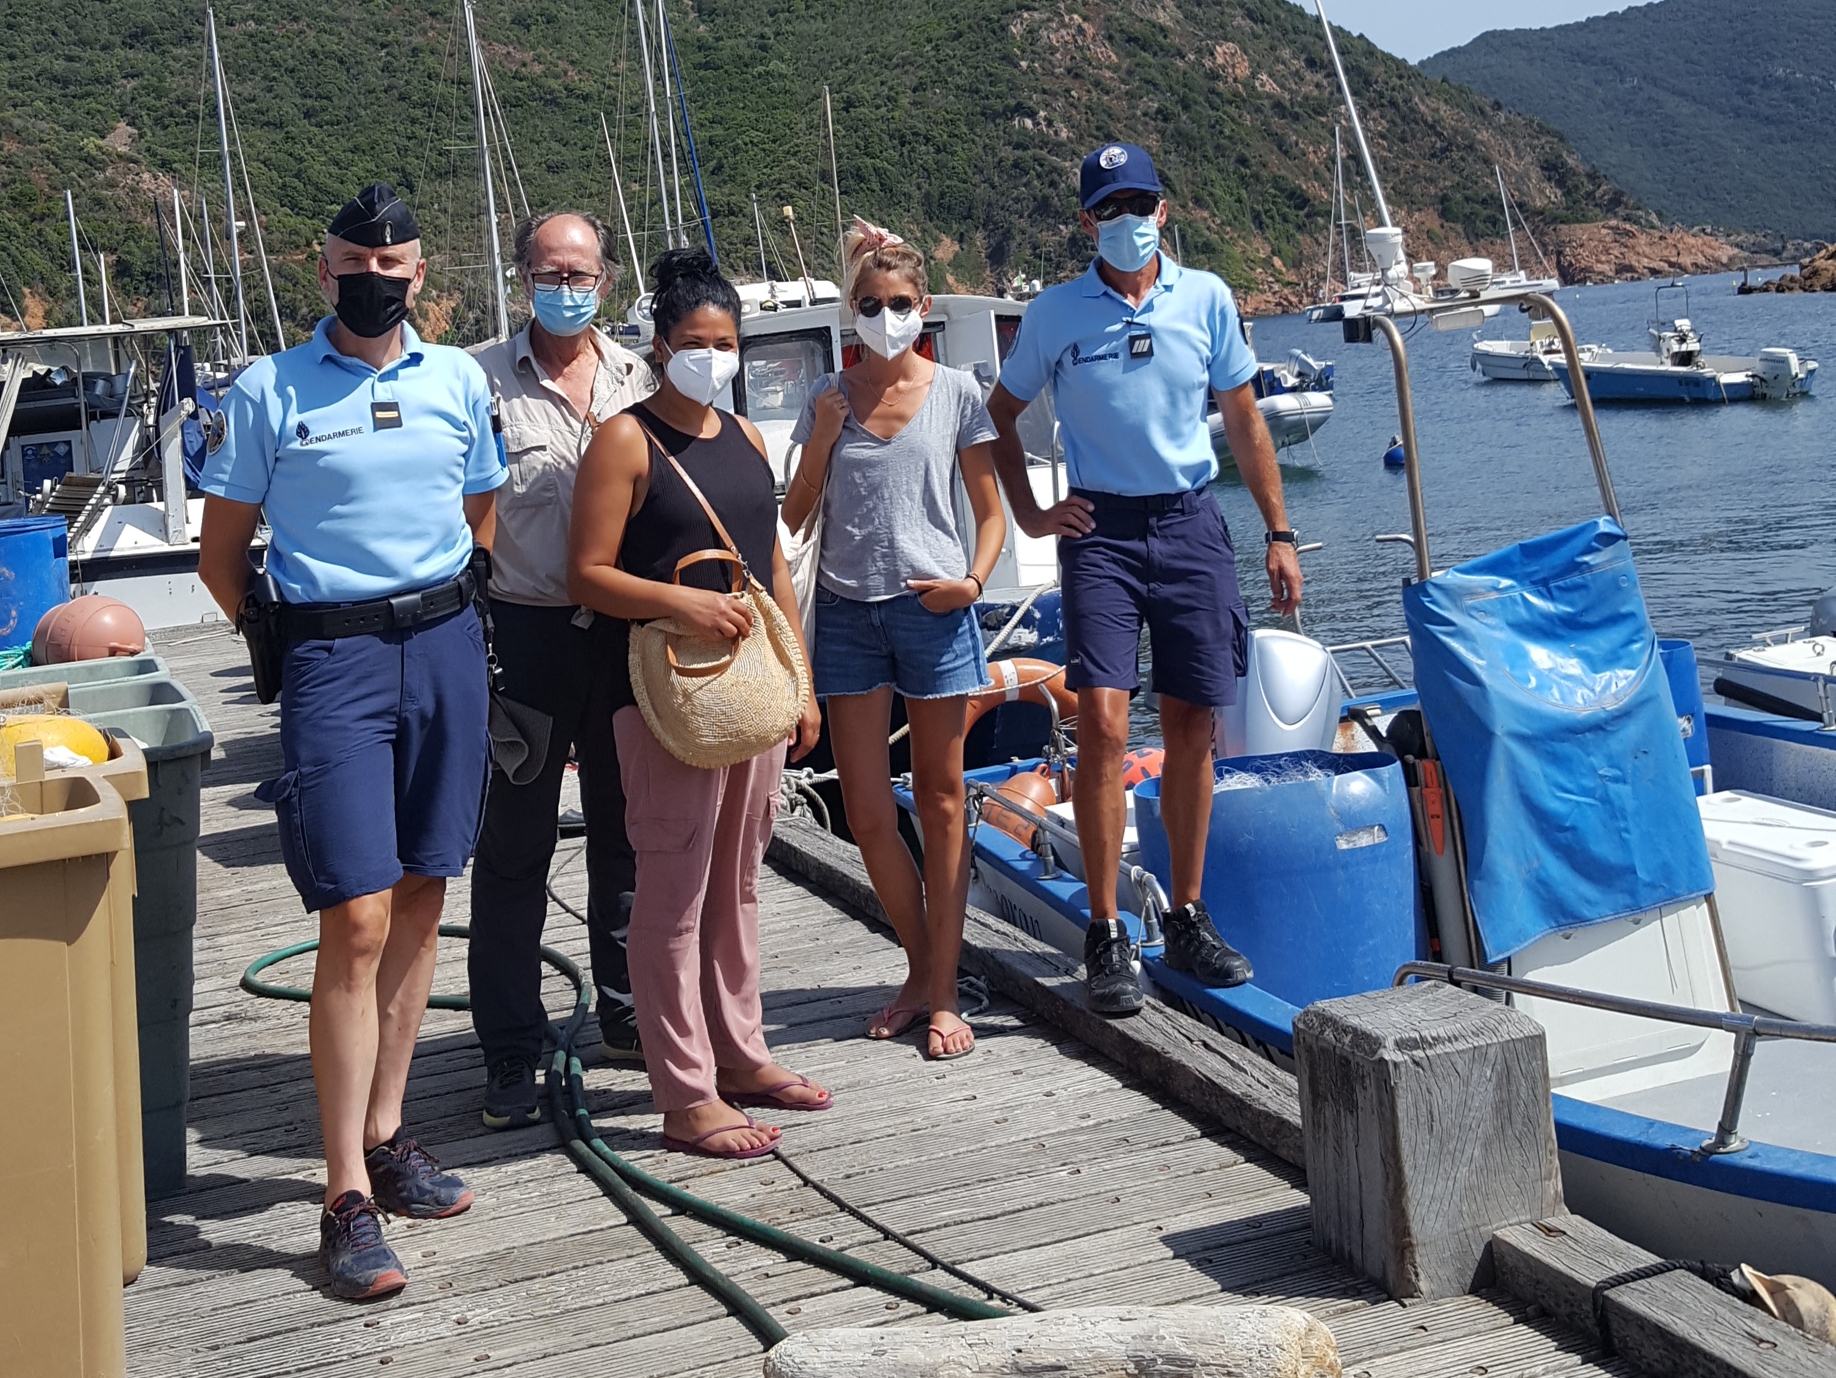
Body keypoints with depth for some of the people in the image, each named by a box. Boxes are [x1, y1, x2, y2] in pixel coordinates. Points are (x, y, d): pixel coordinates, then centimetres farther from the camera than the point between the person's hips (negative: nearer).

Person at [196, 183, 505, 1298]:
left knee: (421, 901, 10)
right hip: (333, 654, -4)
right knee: (357, 922, -10)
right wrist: (286, 641, 2)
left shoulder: (460, 381, 9)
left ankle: (386, 1135, 24)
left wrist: (456, 621, 12)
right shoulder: (269, 392, -1)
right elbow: (224, 550, 5)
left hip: (448, 646, 4)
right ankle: (348, 1198, -4)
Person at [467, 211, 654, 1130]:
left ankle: (625, 1013, 30)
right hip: (525, 633, -4)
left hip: (627, 632, 4)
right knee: (515, 846, 2)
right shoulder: (482, 380, -4)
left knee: (626, 831, 14)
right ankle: (510, 1052, 11)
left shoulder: (638, 378, 8)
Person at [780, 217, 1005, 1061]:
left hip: (933, 612, -2)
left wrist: (973, 580, -12)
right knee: (866, 813, 1)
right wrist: (822, 440, -6)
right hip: (848, 612, 2)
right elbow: (794, 516, 8)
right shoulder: (828, 398, 6)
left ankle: (942, 994, 11)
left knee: (939, 803, 5)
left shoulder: (956, 393, 2)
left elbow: (990, 510, 5)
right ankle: (920, 970, 21)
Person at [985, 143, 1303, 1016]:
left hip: (1191, 525, 2)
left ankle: (1187, 921, 19)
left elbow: (1244, 421, 11)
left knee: (1191, 728, 6)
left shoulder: (1206, 299, 6)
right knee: (1103, 723, -13)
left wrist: (1278, 533, 8)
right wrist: (1029, 516, 3)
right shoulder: (1055, 313, 2)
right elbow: (1001, 414, 14)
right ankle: (1105, 937, -6)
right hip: (1101, 529, -2)